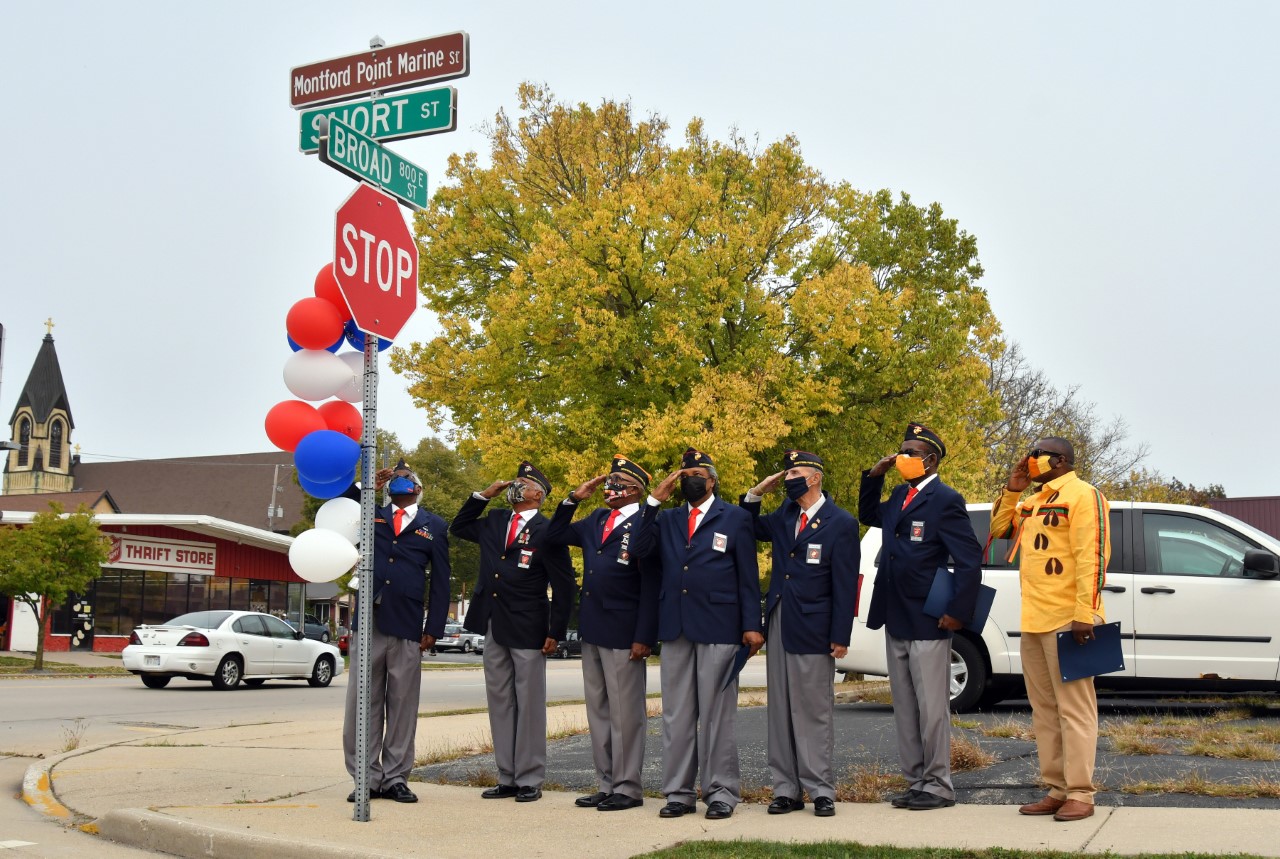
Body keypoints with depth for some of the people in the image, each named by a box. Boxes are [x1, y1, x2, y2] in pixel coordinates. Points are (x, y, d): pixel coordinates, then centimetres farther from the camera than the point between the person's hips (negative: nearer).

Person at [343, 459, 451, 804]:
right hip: (367, 622, 1)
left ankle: (396, 778, 11)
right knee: (363, 703, 2)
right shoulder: (371, 516, 15)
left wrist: (434, 628, -1)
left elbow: (441, 582, 7)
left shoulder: (434, 526, 11)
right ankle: (368, 779, 9)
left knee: (402, 705, 4)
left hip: (407, 626, -1)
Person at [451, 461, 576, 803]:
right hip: (493, 629, 6)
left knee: (529, 706, 1)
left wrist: (556, 632, -11)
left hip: (527, 630, -6)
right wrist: (483, 495, 13)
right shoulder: (494, 523, 13)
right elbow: (458, 527, 27)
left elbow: (563, 586, -7)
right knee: (499, 703, 10)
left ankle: (529, 780, 8)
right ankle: (507, 778, 18)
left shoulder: (547, 531, -6)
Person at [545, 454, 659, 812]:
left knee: (625, 713, 1)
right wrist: (574, 498, 8)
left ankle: (628, 788, 10)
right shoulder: (596, 521, 12)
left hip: (624, 634, -8)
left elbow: (651, 585, -14)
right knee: (598, 712, 13)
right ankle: (606, 785, 22)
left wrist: (644, 637, -17)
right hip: (592, 631, 8)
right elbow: (554, 535, 21)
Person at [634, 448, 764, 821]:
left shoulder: (735, 518, 5)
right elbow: (642, 549, -2)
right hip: (675, 628, 4)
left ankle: (721, 793, 7)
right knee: (676, 715, 7)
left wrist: (752, 626, -7)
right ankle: (679, 792, 14)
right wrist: (655, 500, -4)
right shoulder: (667, 519, 17)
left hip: (718, 628, -4)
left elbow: (748, 577, 1)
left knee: (716, 714, -1)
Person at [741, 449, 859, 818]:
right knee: (780, 711, 9)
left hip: (812, 629, -6)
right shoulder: (785, 515, 11)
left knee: (814, 711, 0)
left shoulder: (841, 523, -7)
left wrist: (840, 637, -12)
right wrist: (757, 493, 9)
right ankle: (786, 789, 15)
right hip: (778, 624, 6)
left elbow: (845, 585, -9)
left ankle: (821, 791, 9)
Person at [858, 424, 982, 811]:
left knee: (932, 708, -1)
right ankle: (916, 780, 22)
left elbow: (970, 559, -13)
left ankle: (938, 785, 8)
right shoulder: (899, 496, 13)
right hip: (895, 621, 8)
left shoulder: (945, 500, -10)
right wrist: (874, 475, 15)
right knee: (904, 708, 13)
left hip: (927, 622, -8)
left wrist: (958, 612, -15)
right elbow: (868, 516, 30)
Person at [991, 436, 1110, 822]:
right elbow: (999, 530, 27)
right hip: (1033, 621, 9)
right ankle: (1057, 790, 15)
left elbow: (1091, 557, -15)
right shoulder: (1034, 502, 20)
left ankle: (1080, 795, -3)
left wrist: (1085, 615, -22)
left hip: (1067, 620, -9)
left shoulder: (1082, 495, -7)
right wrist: (1012, 489, 14)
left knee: (1073, 708, -6)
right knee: (1044, 709, 10)